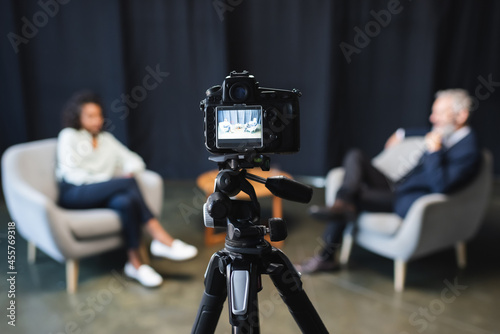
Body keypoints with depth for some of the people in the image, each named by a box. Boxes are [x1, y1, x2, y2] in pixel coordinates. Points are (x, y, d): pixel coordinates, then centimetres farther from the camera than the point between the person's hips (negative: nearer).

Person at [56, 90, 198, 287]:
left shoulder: (106, 139, 22)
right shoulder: (68, 136, 8)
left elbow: (134, 160, 17)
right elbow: (71, 174, -6)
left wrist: (129, 172, -7)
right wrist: (109, 180, -14)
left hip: (102, 196, 5)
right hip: (74, 195, -5)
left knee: (126, 202, -34)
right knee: (127, 183, -32)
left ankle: (135, 263, -32)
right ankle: (161, 239, -34)